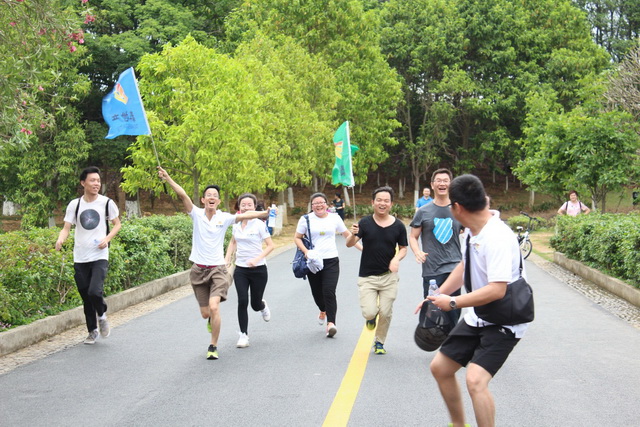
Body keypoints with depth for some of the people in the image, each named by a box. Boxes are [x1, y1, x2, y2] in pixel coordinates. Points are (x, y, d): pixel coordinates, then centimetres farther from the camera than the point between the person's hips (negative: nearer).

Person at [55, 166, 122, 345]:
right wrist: (60, 240, -21)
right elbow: (66, 228, 1)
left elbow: (117, 224, 10)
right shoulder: (74, 204, 2)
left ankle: (102, 315, 12)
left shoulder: (107, 203, -1)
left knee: (95, 291, -20)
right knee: (86, 297, 9)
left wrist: (107, 239, -8)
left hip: (100, 257, -2)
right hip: (80, 258, 2)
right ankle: (92, 331, 27)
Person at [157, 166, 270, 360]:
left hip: (218, 269, -2)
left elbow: (246, 215, -13)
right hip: (199, 269, 2)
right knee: (205, 313, 7)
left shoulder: (224, 218, -1)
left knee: (214, 306, -19)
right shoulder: (197, 214, -1)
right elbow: (182, 194, -13)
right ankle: (213, 318, 46)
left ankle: (213, 347, -3)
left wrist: (265, 213, -27)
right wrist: (167, 178, -24)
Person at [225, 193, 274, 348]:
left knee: (255, 305, 5)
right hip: (240, 269, 3)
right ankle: (244, 335, 1)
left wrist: (257, 259, -22)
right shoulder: (236, 224, 4)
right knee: (242, 301, -11)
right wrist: (227, 259, 10)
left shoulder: (259, 224, -10)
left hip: (258, 270, -3)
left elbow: (270, 245, -10)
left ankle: (263, 306, 44)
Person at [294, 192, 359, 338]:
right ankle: (323, 310, 44)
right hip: (313, 261, 1)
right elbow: (297, 238, 6)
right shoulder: (306, 219, 0)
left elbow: (347, 235, 14)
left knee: (329, 292, -15)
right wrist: (306, 251, -11)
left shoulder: (335, 218, 4)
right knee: (317, 292, 11)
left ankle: (331, 323, -16)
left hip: (331, 260, -1)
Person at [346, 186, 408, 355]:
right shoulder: (365, 223, -6)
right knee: (369, 313, -10)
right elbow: (349, 244, -12)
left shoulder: (398, 226, -3)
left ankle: (379, 342, 30)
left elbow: (403, 248, 8)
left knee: (385, 313, 3)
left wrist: (397, 258, -13)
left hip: (389, 276, 1)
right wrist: (354, 235, -35)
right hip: (367, 277, -1)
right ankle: (372, 317, 29)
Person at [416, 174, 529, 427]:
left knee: (475, 380, -26)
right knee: (440, 368, 15)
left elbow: (496, 290, -33)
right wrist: (437, 297, 10)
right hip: (477, 318, 9)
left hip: (503, 322, -9)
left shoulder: (497, 237, -28)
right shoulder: (471, 231, 0)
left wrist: (453, 303, -24)